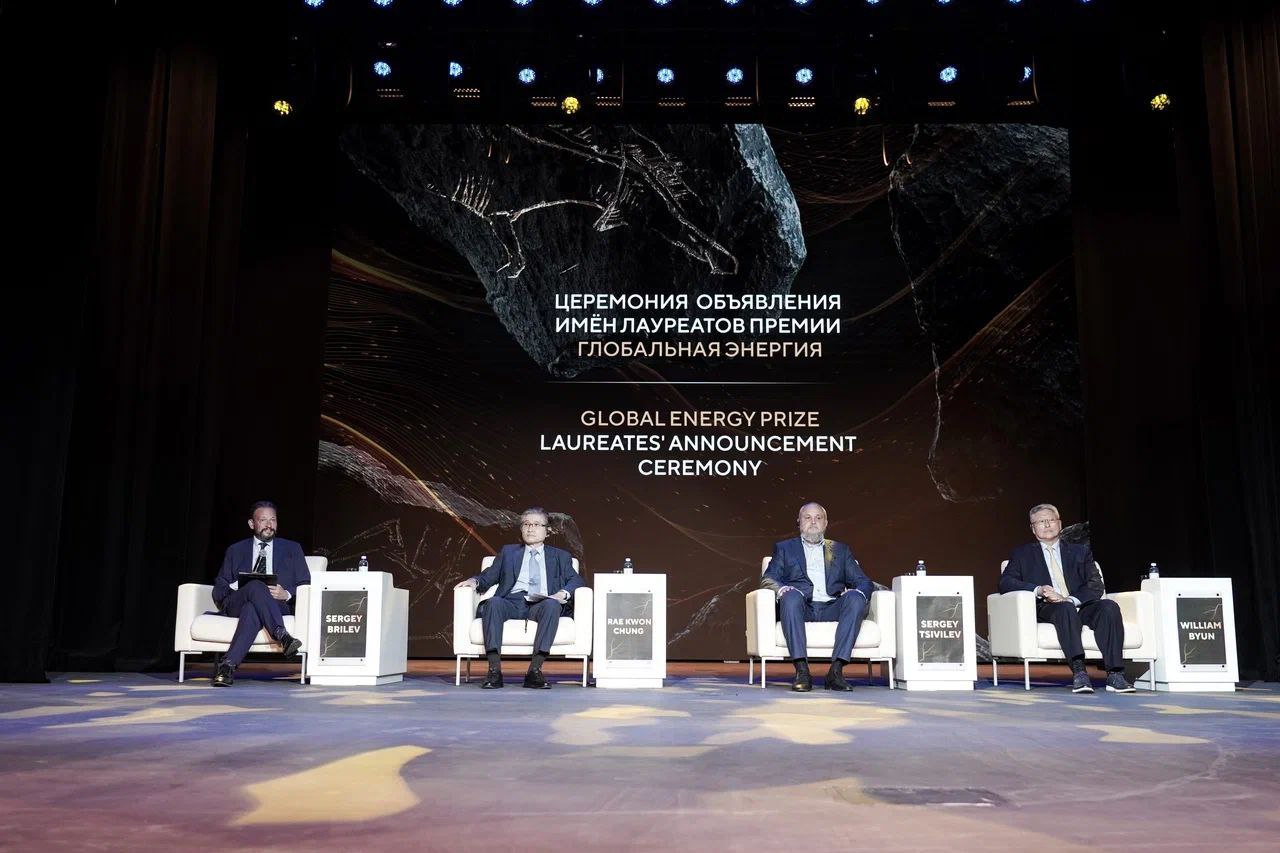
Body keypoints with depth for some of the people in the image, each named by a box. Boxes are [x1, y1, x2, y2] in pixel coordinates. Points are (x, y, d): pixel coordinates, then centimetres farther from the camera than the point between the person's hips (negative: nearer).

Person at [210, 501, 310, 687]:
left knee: (252, 610, -38)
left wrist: (286, 594, -12)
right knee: (256, 586, -37)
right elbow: (218, 591, 15)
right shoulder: (235, 551, 22)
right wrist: (237, 589, -9)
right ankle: (282, 636, -51)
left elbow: (305, 586, 11)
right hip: (236, 605, 0)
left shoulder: (292, 549, 19)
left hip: (278, 606, 0)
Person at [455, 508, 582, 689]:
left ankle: (535, 670, -37)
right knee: (493, 602, -33)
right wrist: (475, 581, 0)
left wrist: (563, 593, -9)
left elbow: (575, 579, 12)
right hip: (512, 603, 1)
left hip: (540, 604, -1)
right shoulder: (508, 552, 30)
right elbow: (489, 576, 22)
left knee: (552, 605, -36)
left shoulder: (560, 556, 25)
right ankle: (494, 670, -36)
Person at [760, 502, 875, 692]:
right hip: (801, 608, -1)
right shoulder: (785, 548, 24)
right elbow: (768, 579, 11)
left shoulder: (841, 550, 28)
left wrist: (856, 593, -7)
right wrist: (781, 589, -13)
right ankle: (802, 671, -38)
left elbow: (864, 582, 18)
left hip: (832, 610, 2)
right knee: (791, 595, -34)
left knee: (856, 598, -29)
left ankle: (836, 671, -33)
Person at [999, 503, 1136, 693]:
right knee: (1066, 610, -36)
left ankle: (1114, 675, -34)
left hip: (1080, 606, 3)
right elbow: (1005, 583, 3)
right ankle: (1078, 673, -46)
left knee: (1109, 606, -28)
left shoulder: (1080, 552, 24)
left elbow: (1096, 586, 9)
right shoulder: (1022, 554, 19)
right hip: (1045, 608, -2)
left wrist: (1070, 599, -12)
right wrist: (1038, 590, -16)